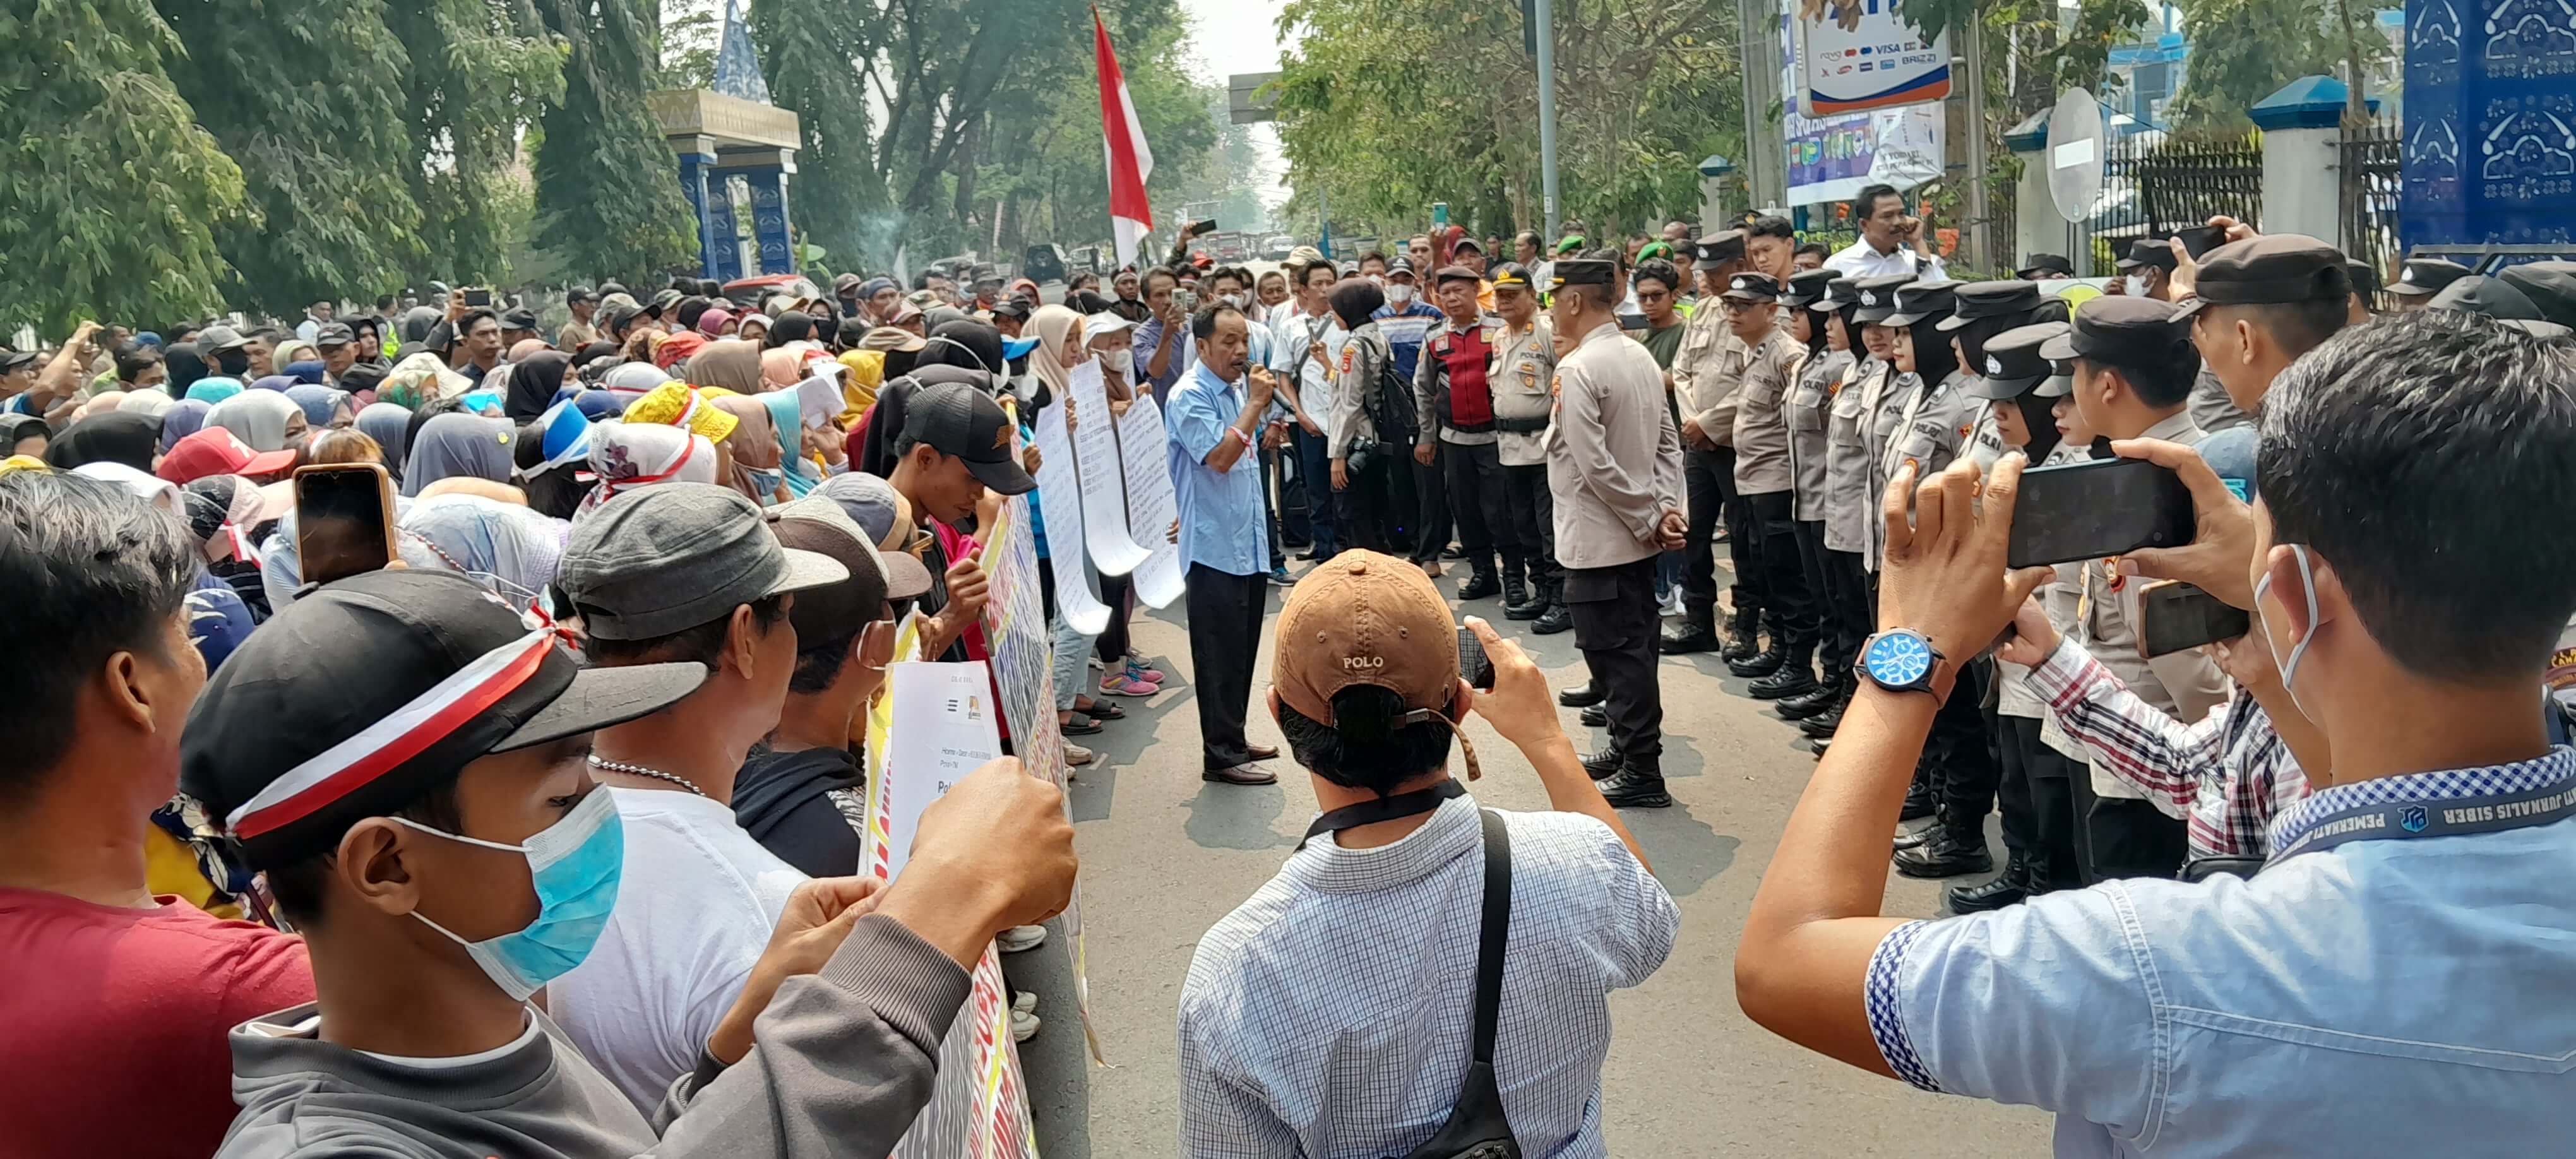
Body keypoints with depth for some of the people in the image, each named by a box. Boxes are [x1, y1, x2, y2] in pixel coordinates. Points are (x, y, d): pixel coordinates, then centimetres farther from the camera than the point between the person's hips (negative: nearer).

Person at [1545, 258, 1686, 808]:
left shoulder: (1577, 370, -18)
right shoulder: (1641, 356, 9)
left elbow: (1594, 464, -22)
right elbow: (1669, 443, 9)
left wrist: (1647, 519, -14)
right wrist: (1665, 507, 0)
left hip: (1599, 538, -9)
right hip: (1636, 535, 9)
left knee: (1616, 654, -1)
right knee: (1632, 648, 17)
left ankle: (1642, 774, 5)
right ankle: (1629, 748, 29)